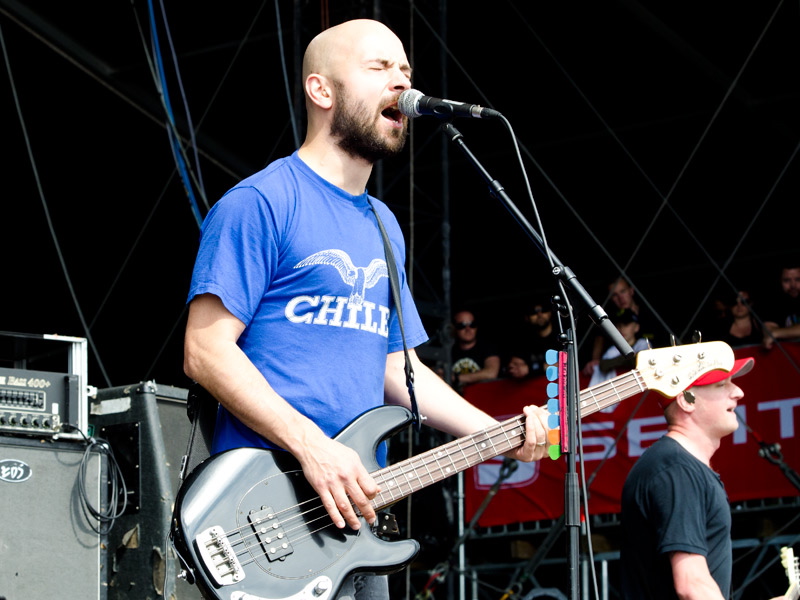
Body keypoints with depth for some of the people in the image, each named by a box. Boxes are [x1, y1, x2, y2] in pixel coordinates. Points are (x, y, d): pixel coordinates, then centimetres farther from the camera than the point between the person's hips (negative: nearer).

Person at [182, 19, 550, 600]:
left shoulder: (384, 226, 19)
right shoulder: (261, 203, -7)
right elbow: (206, 351, -13)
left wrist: (498, 434, 7)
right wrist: (311, 446, -20)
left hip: (354, 512, 8)